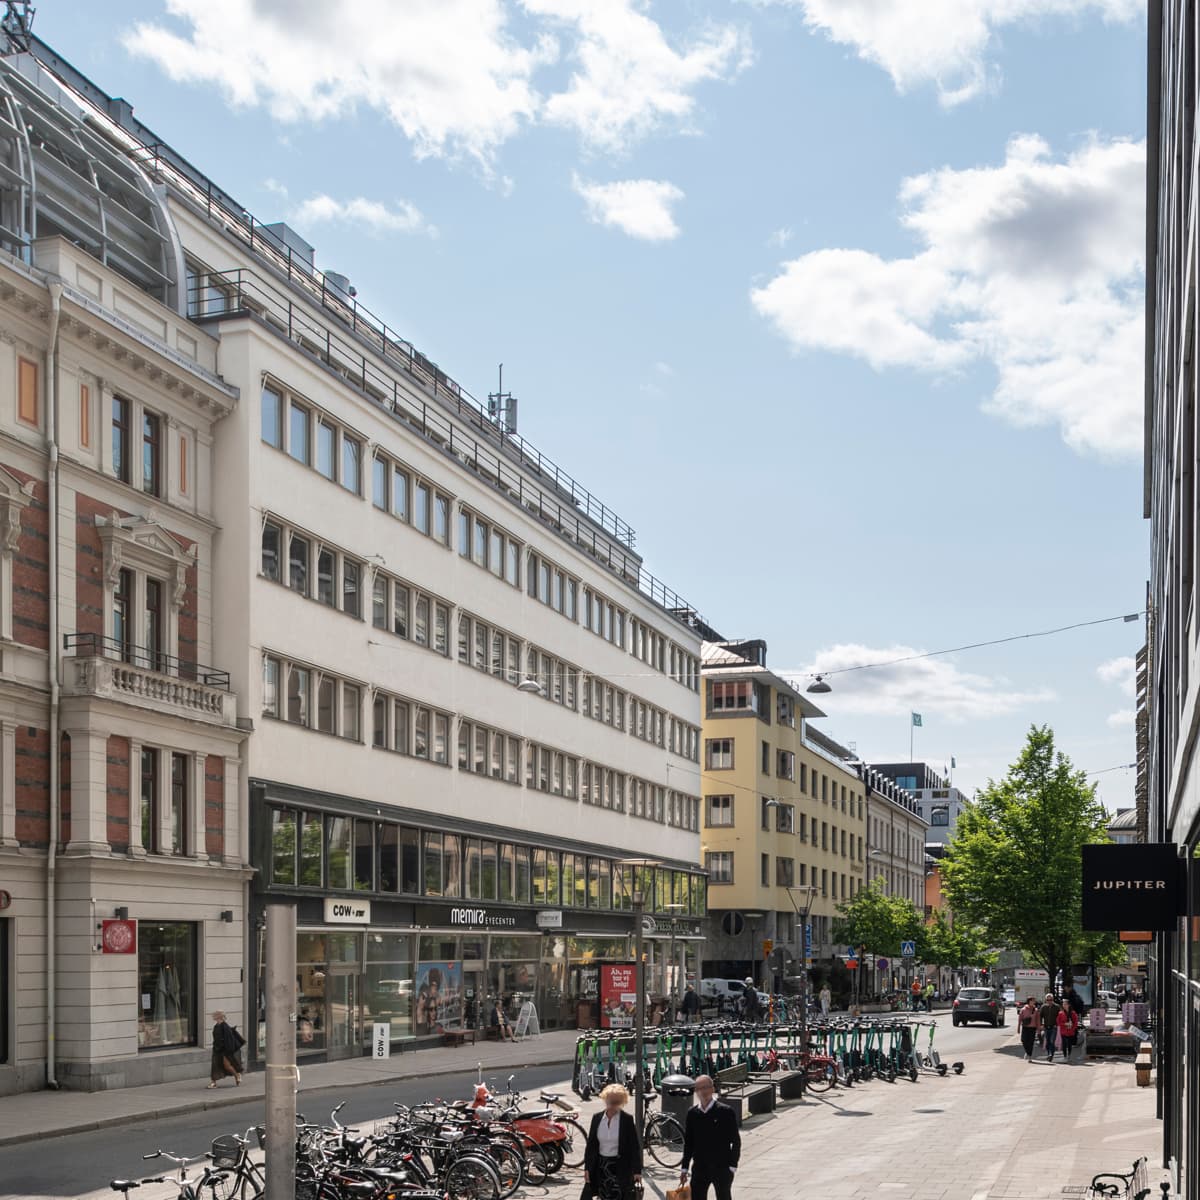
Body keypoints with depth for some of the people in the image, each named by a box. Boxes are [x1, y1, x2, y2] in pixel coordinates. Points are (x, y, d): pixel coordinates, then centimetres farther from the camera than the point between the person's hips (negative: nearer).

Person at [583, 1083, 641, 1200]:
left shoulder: (627, 1120, -6)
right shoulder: (597, 1118, 4)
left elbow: (635, 1146, -5)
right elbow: (590, 1144, 8)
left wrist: (637, 1171, -9)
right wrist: (587, 1168, 4)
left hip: (620, 1168, -3)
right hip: (601, 1166, 3)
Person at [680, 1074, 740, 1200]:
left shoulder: (725, 1112, -8)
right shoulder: (692, 1113, 3)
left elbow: (736, 1141, -5)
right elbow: (688, 1142, 10)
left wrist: (732, 1166, -9)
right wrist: (684, 1169, 8)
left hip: (721, 1168, -3)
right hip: (699, 1168, 3)